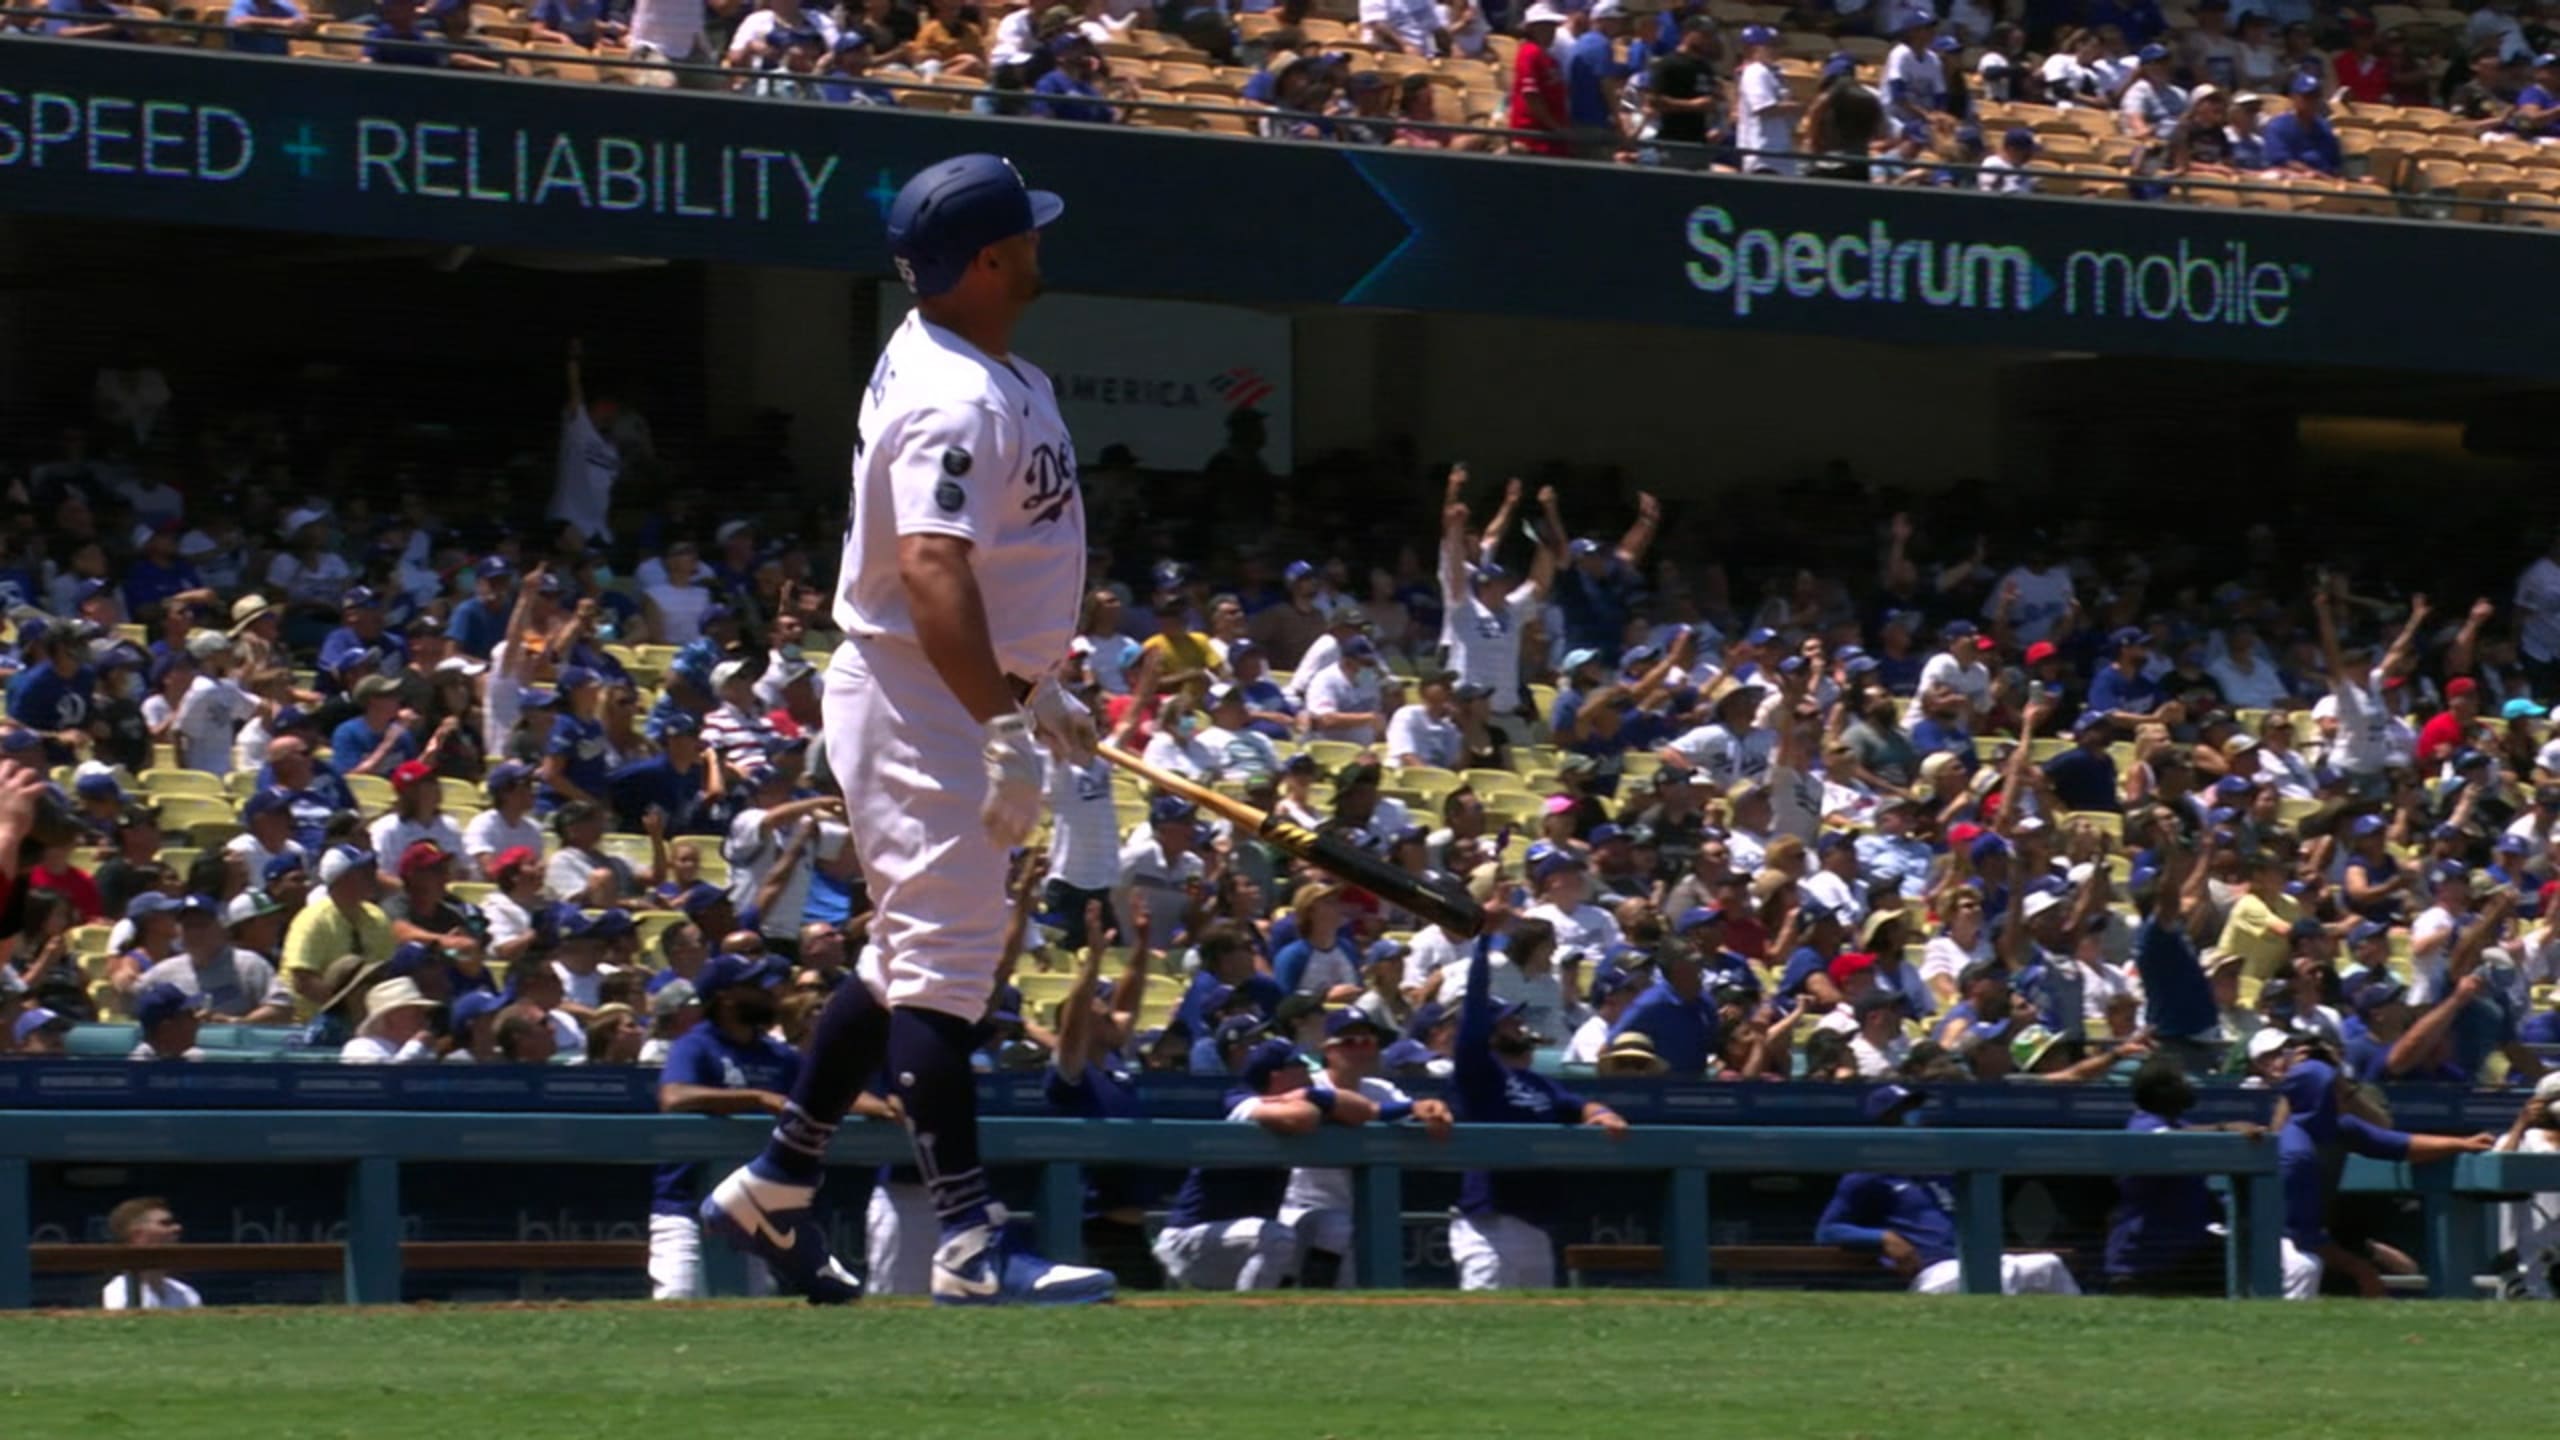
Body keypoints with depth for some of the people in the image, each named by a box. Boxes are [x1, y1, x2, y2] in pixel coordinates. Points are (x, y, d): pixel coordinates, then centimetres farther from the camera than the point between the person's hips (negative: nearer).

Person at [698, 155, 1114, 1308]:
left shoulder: (989, 370, 12)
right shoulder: (953, 400, -22)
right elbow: (931, 570, -34)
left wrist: (1035, 691, 24)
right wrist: (1003, 722, -40)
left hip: (963, 697, 11)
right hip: (921, 707, -11)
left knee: (910, 962, 17)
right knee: (942, 965, -11)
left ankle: (773, 1191, 25)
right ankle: (971, 1246, -13)